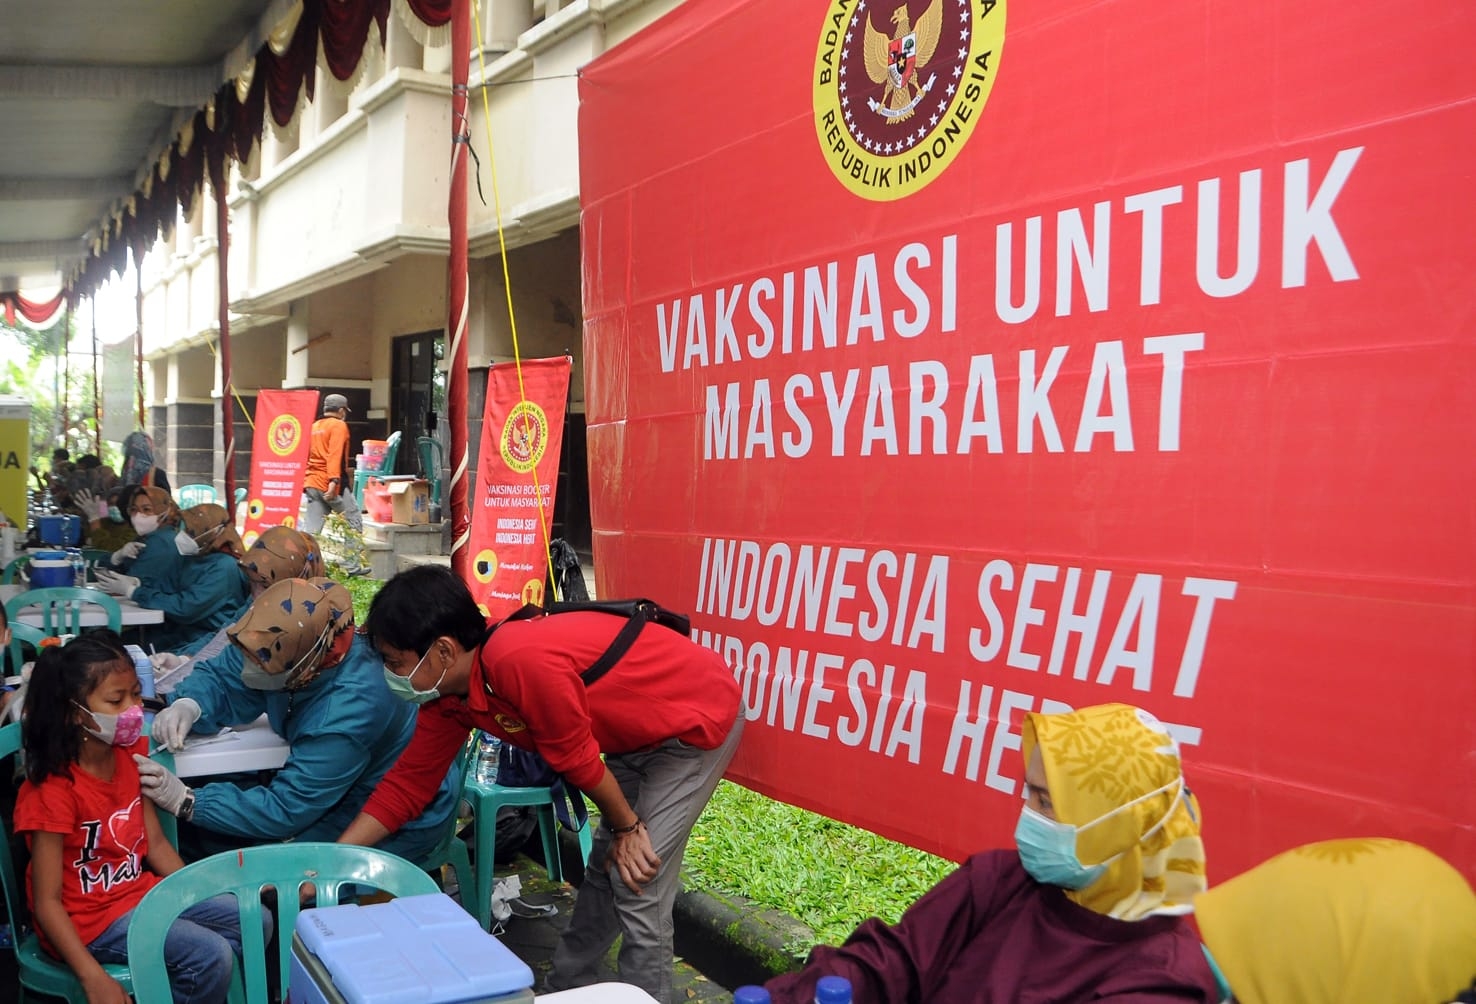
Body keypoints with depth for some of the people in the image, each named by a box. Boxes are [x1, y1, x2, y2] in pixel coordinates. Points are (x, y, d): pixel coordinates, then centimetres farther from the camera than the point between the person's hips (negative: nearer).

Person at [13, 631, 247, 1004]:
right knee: (211, 955, -22)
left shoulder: (129, 756, 0)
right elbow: (47, 902, -21)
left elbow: (155, 842, 6)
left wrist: (200, 898, -3)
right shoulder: (52, 790, -23)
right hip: (90, 918, -8)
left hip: (140, 890, 8)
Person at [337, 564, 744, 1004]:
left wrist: (626, 827, -8)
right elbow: (408, 781, 4)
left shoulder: (522, 661, -35)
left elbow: (576, 759, -22)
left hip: (698, 716, -8)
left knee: (636, 883, -8)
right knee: (605, 867, 17)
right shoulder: (449, 693, -6)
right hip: (638, 733, 9)